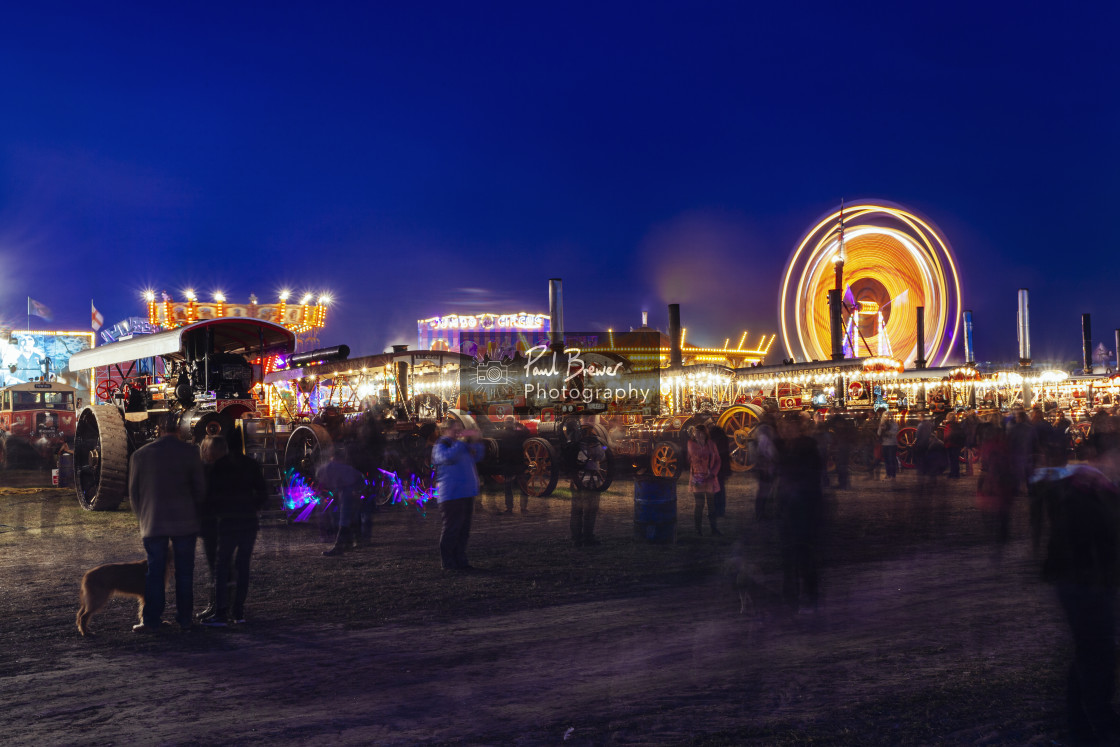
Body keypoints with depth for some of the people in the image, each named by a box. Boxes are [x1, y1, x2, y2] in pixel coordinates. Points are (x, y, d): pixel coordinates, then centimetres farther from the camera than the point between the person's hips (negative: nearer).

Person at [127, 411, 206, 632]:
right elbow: (200, 489, -2)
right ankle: (185, 618, 12)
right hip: (184, 522, -1)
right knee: (184, 572, 7)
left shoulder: (140, 455, 2)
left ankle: (152, 620, 7)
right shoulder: (189, 453, -4)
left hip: (153, 523, 1)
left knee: (155, 572, 7)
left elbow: (133, 492, 7)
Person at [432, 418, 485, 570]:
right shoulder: (440, 447, -4)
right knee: (451, 529, -7)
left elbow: (478, 456, 22)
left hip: (466, 494, 8)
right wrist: (461, 442, -21)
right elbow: (448, 456, -25)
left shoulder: (463, 446, 20)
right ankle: (448, 563, -1)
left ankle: (460, 560, 17)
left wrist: (474, 441, 7)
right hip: (451, 496, -8)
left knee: (464, 529, 10)